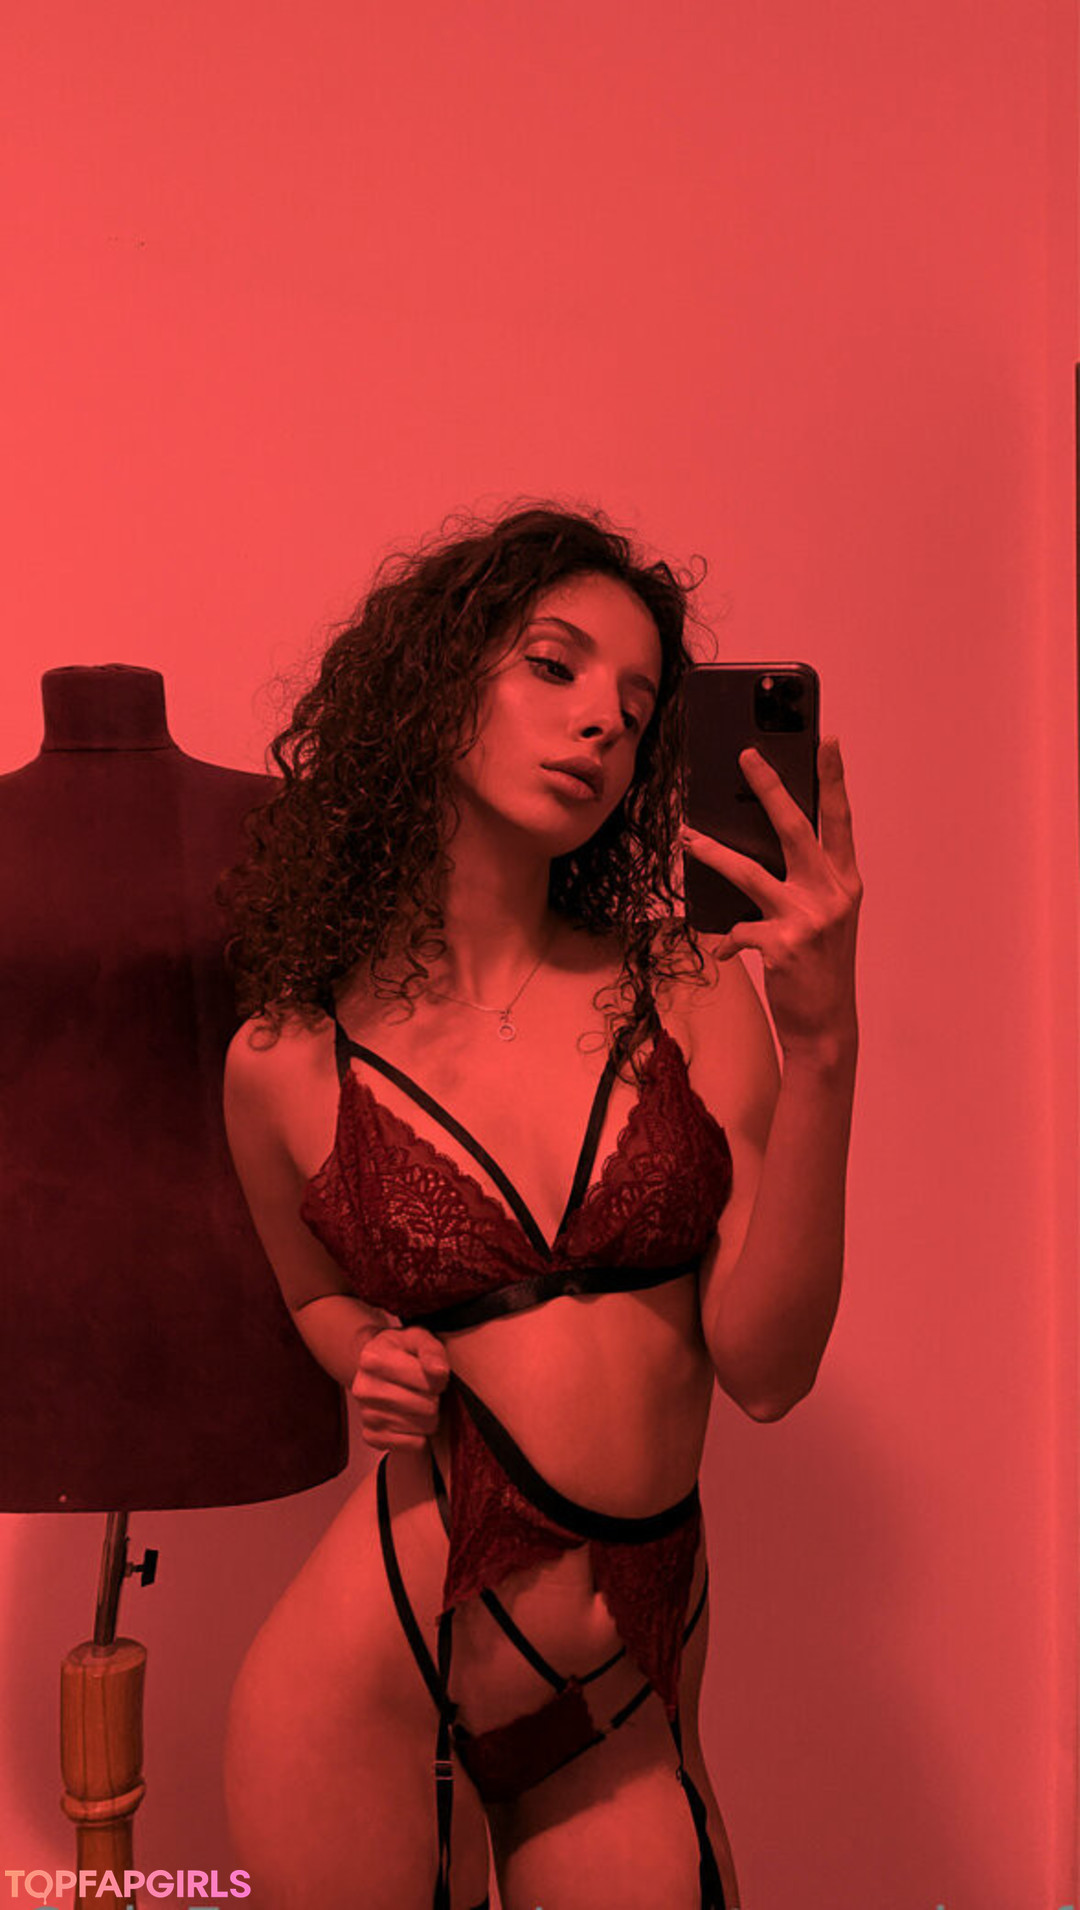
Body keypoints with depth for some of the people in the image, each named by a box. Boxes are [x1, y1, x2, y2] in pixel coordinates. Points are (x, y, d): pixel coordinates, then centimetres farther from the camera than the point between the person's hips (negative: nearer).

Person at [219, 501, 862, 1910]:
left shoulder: (695, 993, -7)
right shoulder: (284, 1062, -7)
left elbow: (764, 1366, -12)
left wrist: (823, 1047, -22)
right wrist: (377, 1366, -9)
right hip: (373, 1689, 0)